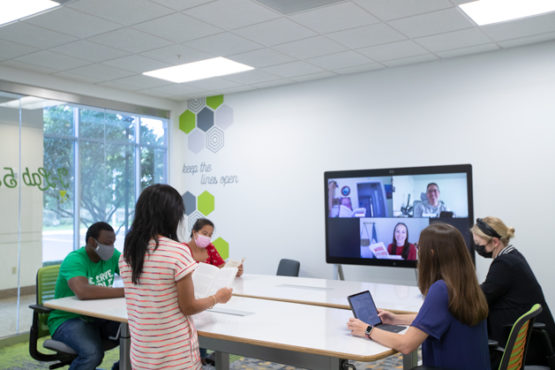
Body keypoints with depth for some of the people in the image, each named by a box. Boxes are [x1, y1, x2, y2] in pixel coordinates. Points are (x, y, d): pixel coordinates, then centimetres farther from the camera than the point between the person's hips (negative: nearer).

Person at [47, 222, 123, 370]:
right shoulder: (74, 260, -19)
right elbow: (83, 292, -37)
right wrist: (123, 291, -36)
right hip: (68, 319, -6)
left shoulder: (112, 255, 3)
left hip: (100, 317, 6)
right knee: (93, 353, -35)